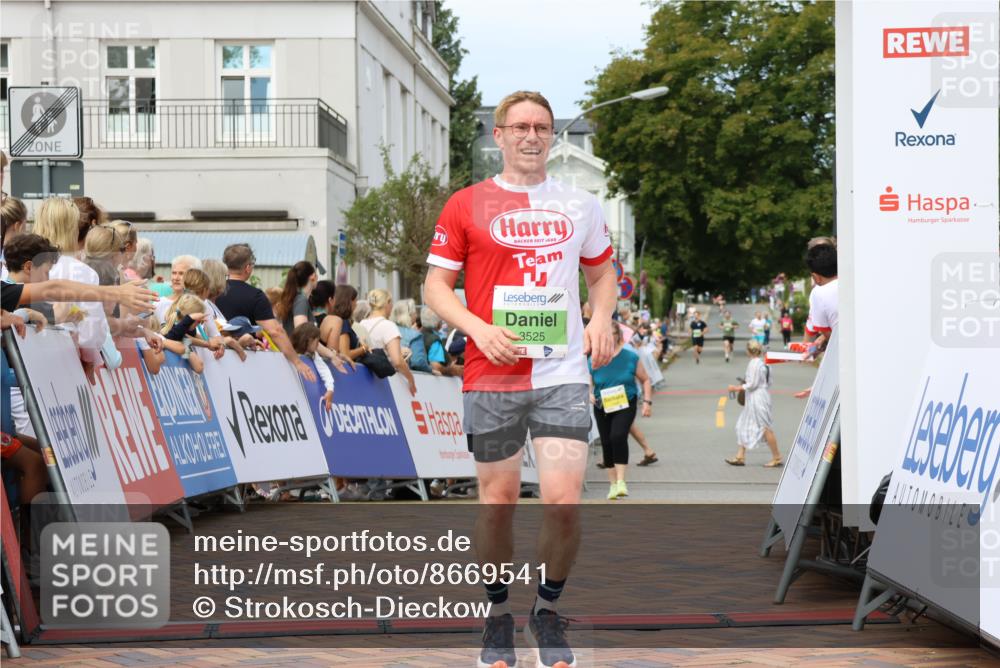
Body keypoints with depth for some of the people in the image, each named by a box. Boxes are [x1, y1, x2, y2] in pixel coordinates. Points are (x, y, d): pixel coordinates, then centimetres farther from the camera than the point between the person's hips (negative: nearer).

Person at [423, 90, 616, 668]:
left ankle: (549, 611, 13)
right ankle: (499, 615, 24)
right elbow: (436, 284, 4)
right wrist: (480, 330, -12)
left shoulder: (581, 205, 10)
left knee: (564, 501, -9)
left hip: (564, 374, 1)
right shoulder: (467, 205, 3)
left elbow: (603, 272, 23)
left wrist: (601, 319, 3)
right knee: (498, 500, 6)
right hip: (491, 376, -1)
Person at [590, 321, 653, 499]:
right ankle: (613, 484, 23)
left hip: (625, 405, -3)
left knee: (618, 436, -25)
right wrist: (589, 395, -23)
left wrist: (647, 401, -5)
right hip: (602, 408, 3)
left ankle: (621, 481, -21)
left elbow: (645, 380, 4)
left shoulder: (630, 357, -7)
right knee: (607, 444, 6)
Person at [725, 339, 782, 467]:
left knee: (765, 428, -4)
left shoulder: (753, 363, -17)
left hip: (757, 399, -10)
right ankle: (740, 457, 14)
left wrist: (736, 388, -11)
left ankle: (777, 458, 2)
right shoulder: (762, 363, 11)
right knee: (744, 426, 12)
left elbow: (752, 384, -19)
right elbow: (768, 382, 14)